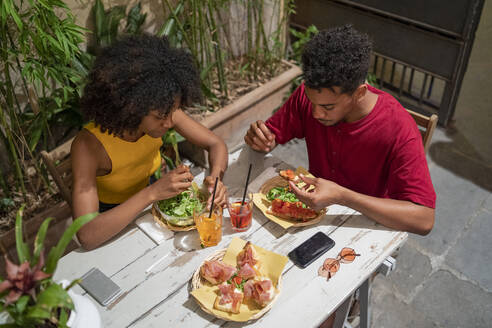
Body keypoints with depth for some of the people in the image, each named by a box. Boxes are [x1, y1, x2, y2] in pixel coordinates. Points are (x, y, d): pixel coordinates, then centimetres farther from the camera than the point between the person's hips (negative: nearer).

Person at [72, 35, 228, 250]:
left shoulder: (163, 111, -23)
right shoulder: (88, 145, -35)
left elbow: (216, 144, -10)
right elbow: (87, 236, -42)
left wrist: (215, 178, -31)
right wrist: (153, 193, -48)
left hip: (149, 195, 4)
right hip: (111, 219, -4)